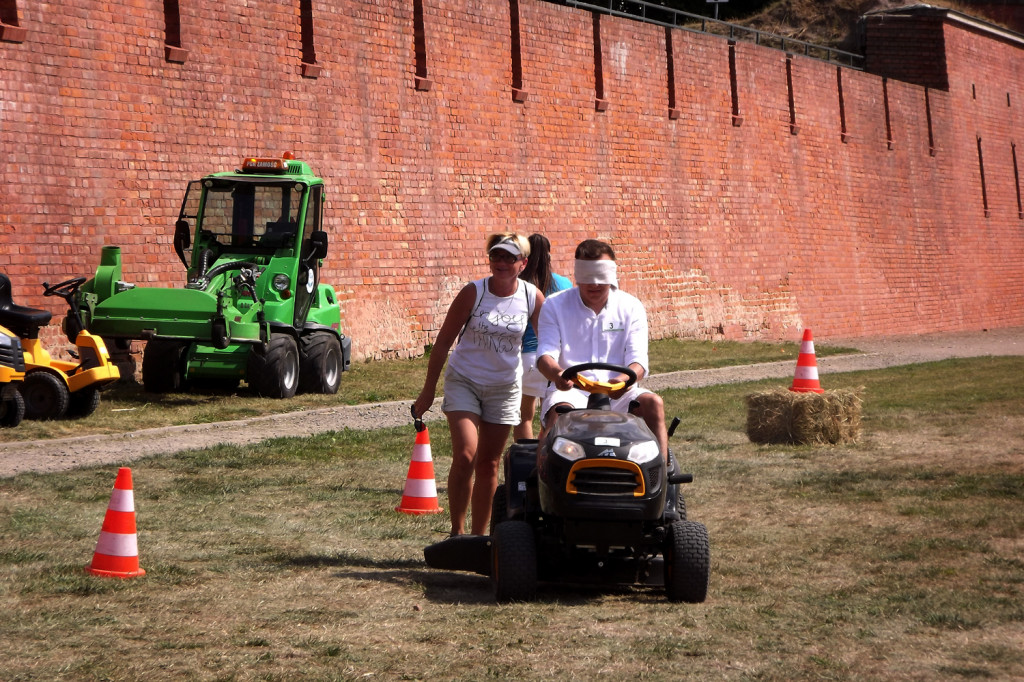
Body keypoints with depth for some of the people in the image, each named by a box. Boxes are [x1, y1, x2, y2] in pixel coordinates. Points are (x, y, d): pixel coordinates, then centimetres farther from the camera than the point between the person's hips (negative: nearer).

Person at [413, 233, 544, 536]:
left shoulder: (533, 298, -7)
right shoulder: (473, 292, -13)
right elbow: (443, 342, -7)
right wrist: (428, 391, -5)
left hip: (505, 386, 2)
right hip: (463, 380, -2)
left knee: (489, 465, 8)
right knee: (465, 456, -17)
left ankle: (479, 536, 19)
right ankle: (456, 532, -5)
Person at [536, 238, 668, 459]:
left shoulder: (631, 308, 7)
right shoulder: (555, 306, 6)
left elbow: (638, 359, -3)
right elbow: (545, 353, -6)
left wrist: (626, 378, -29)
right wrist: (556, 373, -32)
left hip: (617, 393, 2)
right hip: (570, 391, -2)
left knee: (653, 403, -26)